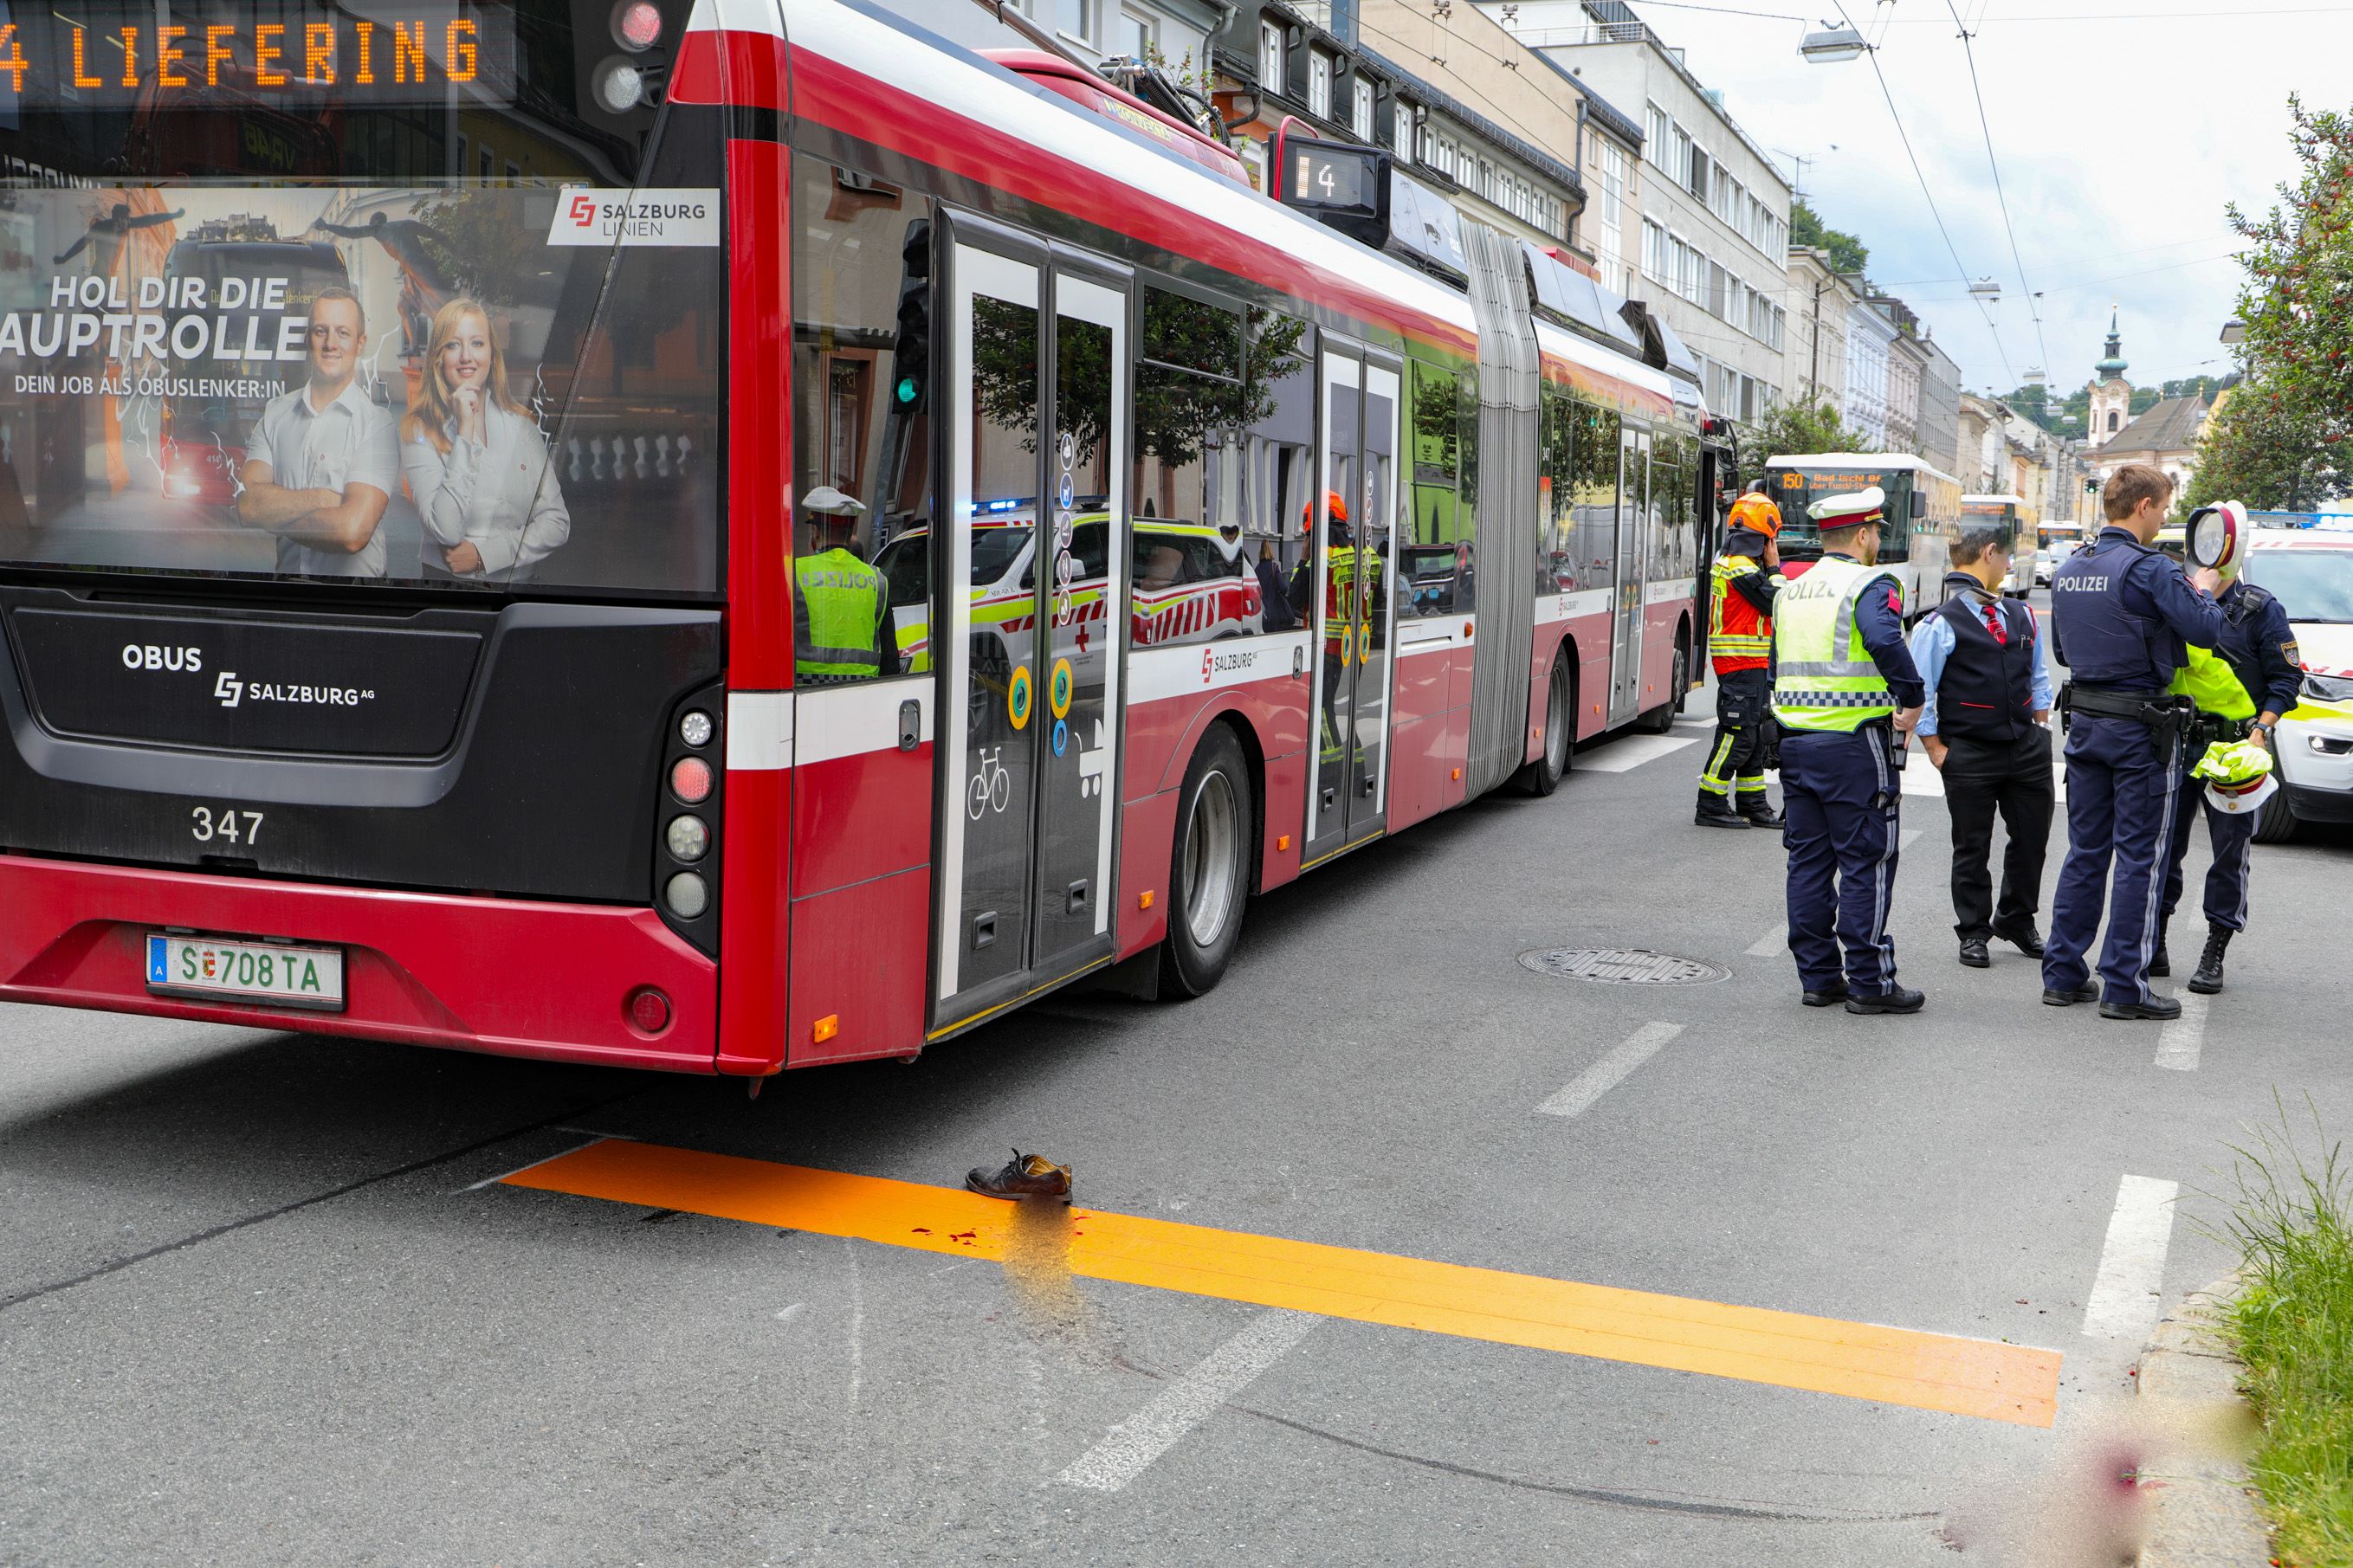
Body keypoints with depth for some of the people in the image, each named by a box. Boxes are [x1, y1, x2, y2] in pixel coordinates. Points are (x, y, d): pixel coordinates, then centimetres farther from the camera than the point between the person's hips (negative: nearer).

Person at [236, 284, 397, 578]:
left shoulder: (376, 424, -6)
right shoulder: (275, 414, 9)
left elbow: (352, 532, -16)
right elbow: (247, 505, -2)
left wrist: (277, 510, -4)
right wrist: (321, 499, -13)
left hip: (353, 588, -3)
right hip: (285, 575, 3)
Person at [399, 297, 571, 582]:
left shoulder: (522, 426, 9)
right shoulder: (419, 431, 1)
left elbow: (557, 522, 5)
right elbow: (446, 531, -12)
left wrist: (484, 553, -7)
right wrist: (464, 430, -10)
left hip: (520, 580, 3)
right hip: (447, 585, -3)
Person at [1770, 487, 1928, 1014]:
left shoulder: (1790, 591, 15)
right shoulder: (1871, 584, -10)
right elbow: (1885, 640, -30)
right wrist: (1911, 700, -19)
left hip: (1795, 745, 7)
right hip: (1856, 743, -7)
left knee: (1808, 861, 10)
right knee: (1866, 863, 0)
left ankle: (1817, 976, 16)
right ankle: (1869, 983, 3)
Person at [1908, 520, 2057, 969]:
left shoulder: (2021, 617, 11)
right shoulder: (1940, 624, -9)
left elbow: (2039, 676, 21)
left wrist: (2039, 729, 14)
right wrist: (1936, 748, -9)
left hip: (2026, 747, 5)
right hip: (1969, 754, -5)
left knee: (2032, 838, 12)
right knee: (1972, 847, 5)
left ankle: (2017, 920, 31)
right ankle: (1974, 931, 18)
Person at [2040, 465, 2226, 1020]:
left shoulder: (2068, 570, 8)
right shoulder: (2148, 568, -16)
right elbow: (2206, 631, -16)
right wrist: (2203, 591, 3)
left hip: (2084, 719, 7)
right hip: (2140, 726, -7)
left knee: (2085, 850, 13)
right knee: (2139, 857, 0)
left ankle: (2063, 974, 16)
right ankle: (2124, 988, 2)